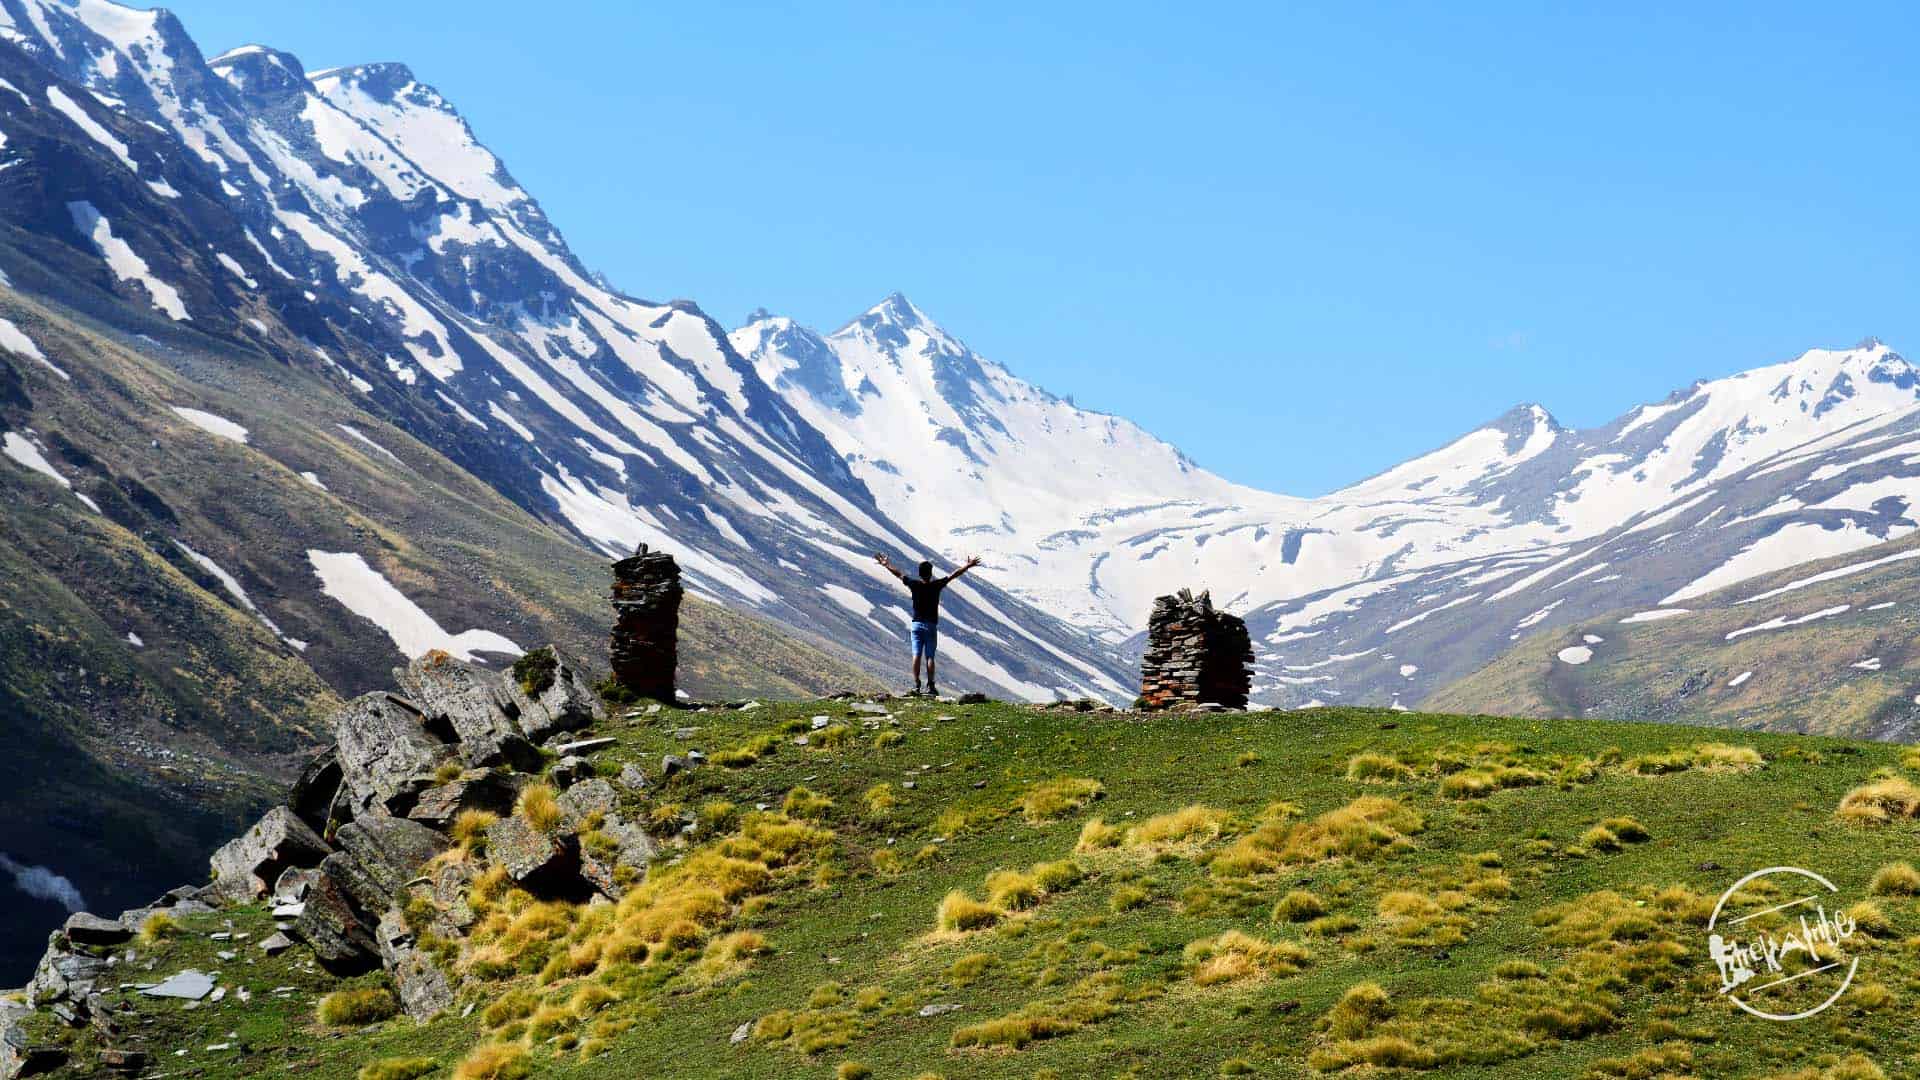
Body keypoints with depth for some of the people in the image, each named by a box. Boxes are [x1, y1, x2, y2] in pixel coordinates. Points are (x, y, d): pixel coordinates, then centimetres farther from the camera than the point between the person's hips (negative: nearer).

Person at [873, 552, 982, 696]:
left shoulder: (914, 584, -4)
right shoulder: (936, 585, -8)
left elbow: (898, 573, 8)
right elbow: (953, 575, -2)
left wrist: (886, 564, 22)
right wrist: (968, 566, 7)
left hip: (917, 624, 1)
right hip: (931, 625, -1)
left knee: (916, 655, -1)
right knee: (929, 657, 0)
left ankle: (916, 685, -4)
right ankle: (930, 686, -1)